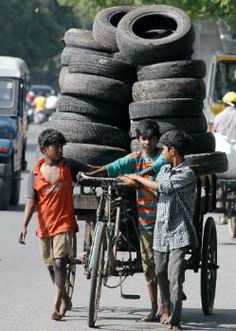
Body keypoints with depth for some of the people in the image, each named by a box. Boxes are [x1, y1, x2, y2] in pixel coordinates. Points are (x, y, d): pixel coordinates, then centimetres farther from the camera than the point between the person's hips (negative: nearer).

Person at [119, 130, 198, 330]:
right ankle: (168, 312, 30)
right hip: (161, 231, 8)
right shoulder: (165, 169, 13)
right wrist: (137, 184, 12)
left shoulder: (187, 174, -13)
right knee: (161, 275, 13)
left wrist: (138, 178, -7)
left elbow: (161, 187, -19)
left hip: (178, 233, -8)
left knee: (175, 278, -13)